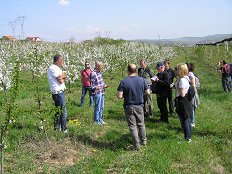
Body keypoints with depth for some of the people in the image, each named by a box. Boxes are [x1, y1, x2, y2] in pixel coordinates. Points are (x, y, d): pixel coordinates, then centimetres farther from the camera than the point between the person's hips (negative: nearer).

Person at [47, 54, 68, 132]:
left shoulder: (57, 68, 17)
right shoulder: (53, 68, -15)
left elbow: (64, 76, 13)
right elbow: (61, 81, -18)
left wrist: (62, 76, -7)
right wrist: (62, 76, 0)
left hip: (60, 92, 10)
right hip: (58, 93, -10)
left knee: (58, 111, 15)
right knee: (63, 112, -5)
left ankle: (57, 128, 23)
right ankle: (64, 129, 3)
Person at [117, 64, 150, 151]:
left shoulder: (123, 82, -16)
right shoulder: (142, 80, -6)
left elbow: (119, 96, -19)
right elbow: (148, 92, 0)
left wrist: (125, 94, 2)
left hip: (129, 107, -3)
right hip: (139, 106, 3)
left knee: (132, 126, 7)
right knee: (141, 124, 22)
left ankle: (136, 146, 12)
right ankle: (143, 140, 37)